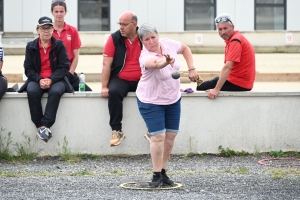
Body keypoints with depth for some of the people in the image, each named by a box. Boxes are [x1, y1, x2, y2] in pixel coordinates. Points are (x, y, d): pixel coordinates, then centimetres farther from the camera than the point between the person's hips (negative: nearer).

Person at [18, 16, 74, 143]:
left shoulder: (59, 45, 3)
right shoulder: (31, 47, 6)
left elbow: (64, 67, -3)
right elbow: (28, 69, 3)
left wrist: (51, 79, -19)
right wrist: (39, 80, -17)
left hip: (56, 80, -1)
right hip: (37, 80, 1)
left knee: (56, 91, -36)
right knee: (32, 91, -33)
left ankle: (45, 125, -37)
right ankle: (39, 126, -27)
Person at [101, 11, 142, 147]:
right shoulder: (114, 38, -2)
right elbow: (106, 64, -3)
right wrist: (104, 87, -9)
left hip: (141, 80, 1)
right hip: (120, 80, -1)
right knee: (114, 92, -32)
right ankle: (116, 131, -24)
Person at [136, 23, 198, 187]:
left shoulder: (168, 44, -11)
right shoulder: (145, 57, -29)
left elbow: (185, 49, 9)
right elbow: (156, 63, -53)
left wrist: (191, 69, 0)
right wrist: (166, 61, -75)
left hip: (173, 99, 6)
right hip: (151, 101, -6)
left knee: (170, 135, 6)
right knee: (158, 136, -14)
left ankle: (163, 171, 18)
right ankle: (156, 175, -6)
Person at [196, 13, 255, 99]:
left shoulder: (235, 41, -18)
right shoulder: (231, 39, 13)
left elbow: (227, 67, -27)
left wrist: (216, 89, -30)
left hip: (239, 85, -10)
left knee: (201, 87, -5)